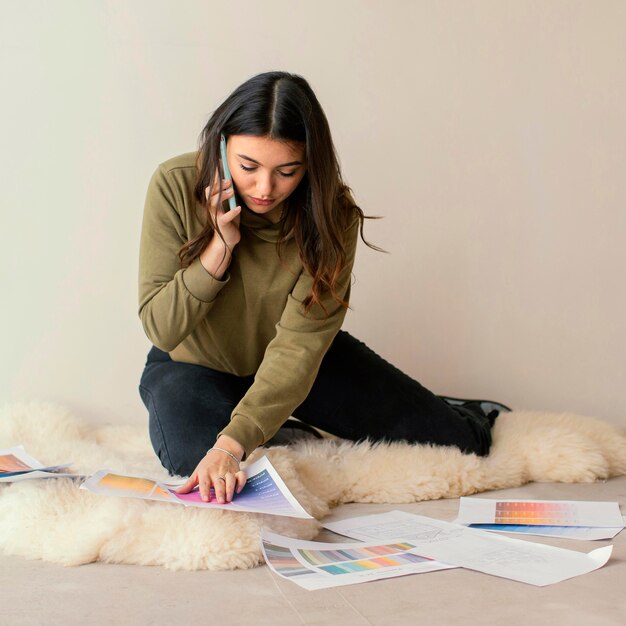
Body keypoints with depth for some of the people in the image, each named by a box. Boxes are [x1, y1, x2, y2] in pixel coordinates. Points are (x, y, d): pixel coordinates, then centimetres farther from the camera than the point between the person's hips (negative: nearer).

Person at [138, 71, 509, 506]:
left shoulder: (332, 216, -24)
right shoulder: (176, 186, -24)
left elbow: (298, 347, -31)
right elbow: (161, 329, -21)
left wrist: (234, 442, -45)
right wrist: (220, 245, -34)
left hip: (300, 369, 1)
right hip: (194, 366, 0)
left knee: (460, 440, -6)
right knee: (206, 477, -32)